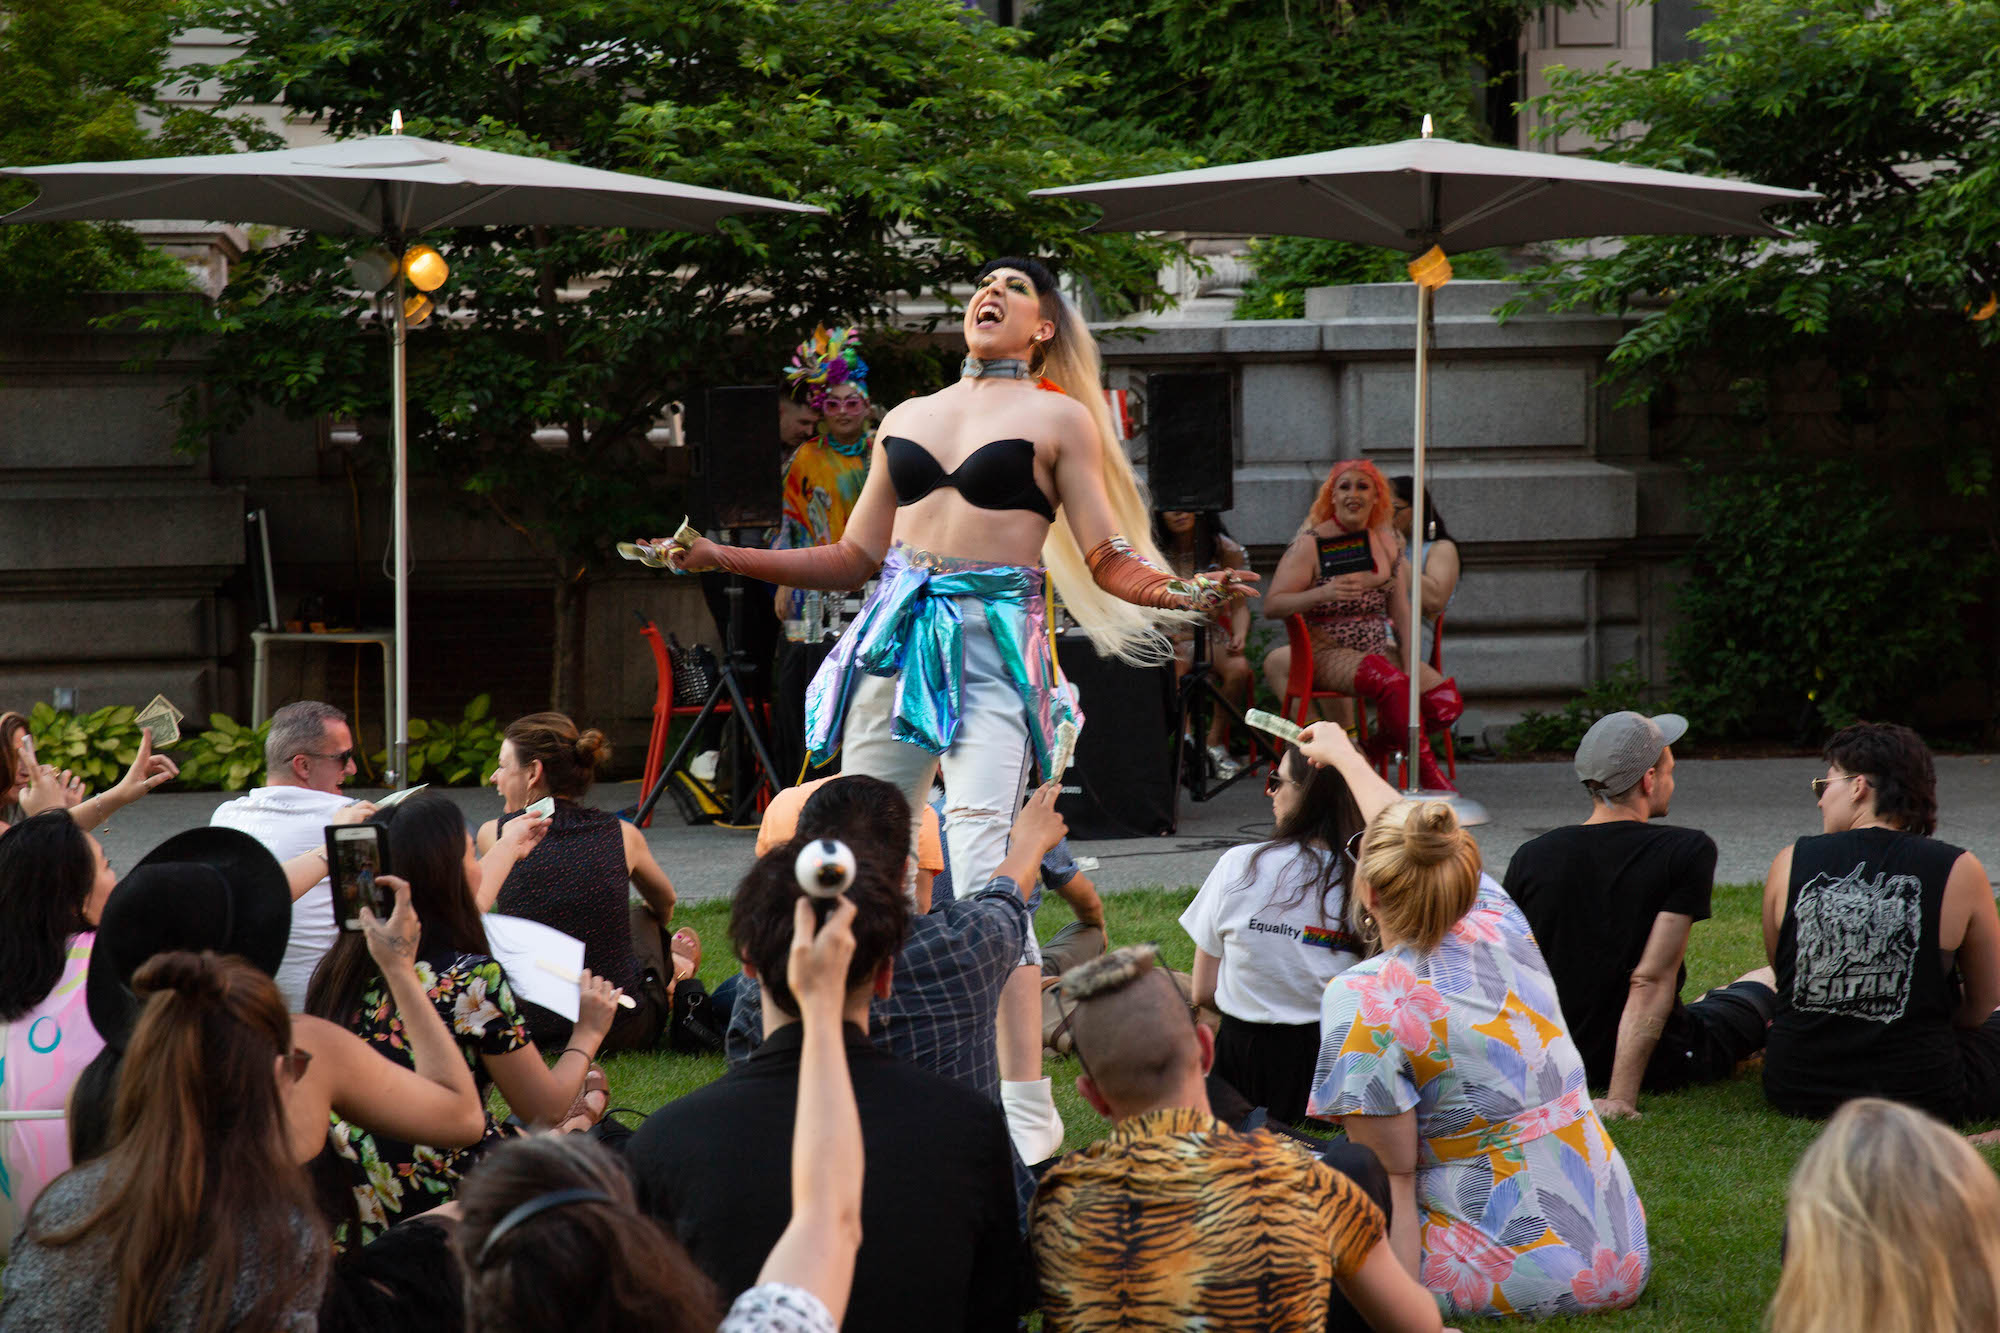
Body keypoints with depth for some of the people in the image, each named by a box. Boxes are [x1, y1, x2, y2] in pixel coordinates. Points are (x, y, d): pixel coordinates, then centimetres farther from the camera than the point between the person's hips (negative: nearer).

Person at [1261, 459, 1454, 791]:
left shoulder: (1387, 544, 11)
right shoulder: (1310, 545, -7)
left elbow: (1400, 612, 11)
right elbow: (1271, 606, -13)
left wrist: (1411, 665, -3)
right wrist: (1322, 593, -29)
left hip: (1378, 649, 6)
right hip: (1325, 650, -6)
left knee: (1446, 700, -12)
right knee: (1393, 684, -34)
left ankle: (1375, 748, 9)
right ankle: (1427, 771, -21)